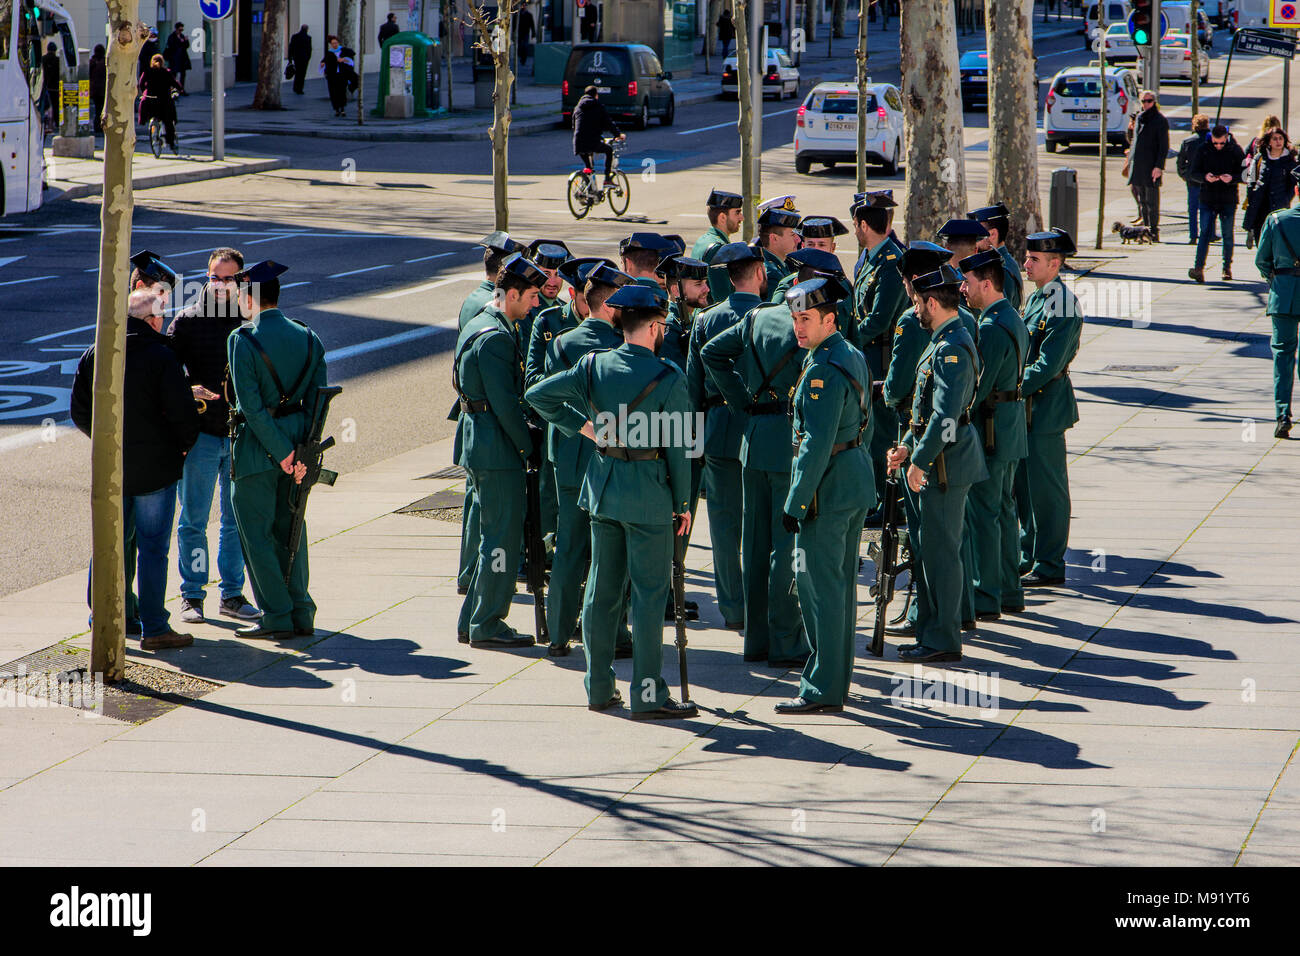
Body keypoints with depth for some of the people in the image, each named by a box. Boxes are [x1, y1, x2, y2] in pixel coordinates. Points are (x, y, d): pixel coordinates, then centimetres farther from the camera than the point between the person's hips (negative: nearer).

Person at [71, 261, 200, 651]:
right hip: (155, 469, -5)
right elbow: (184, 414, -15)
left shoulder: (93, 355, 2)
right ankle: (153, 627, 3)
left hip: (110, 469, 5)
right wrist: (182, 445, 4)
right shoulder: (160, 356, -14)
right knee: (153, 548, 0)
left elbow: (79, 412, 8)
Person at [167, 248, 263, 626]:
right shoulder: (187, 321, 1)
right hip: (201, 434, -2)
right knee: (194, 520, 2)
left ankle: (232, 595, 16)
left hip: (241, 435, 2)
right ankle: (191, 596, 11)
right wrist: (188, 390, -20)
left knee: (237, 520, 7)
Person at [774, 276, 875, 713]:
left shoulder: (823, 369, -19)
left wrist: (795, 501, -19)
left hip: (828, 488, -10)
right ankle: (837, 679, 22)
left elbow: (817, 443, -23)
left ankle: (822, 689, -3)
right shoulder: (853, 356, 11)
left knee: (819, 586, -5)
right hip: (857, 482, 10)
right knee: (842, 584, 15)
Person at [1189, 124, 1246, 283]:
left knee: (1227, 235, 7)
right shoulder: (1203, 150, 1)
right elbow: (1193, 173, 2)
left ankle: (1227, 267, 20)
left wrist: (1232, 178, -21)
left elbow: (1244, 174, -1)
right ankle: (1199, 268, -16)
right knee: (1205, 233, -9)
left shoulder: (1235, 150, -2)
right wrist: (1205, 177, -19)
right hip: (1207, 199, 0)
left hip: (1228, 200, 0)